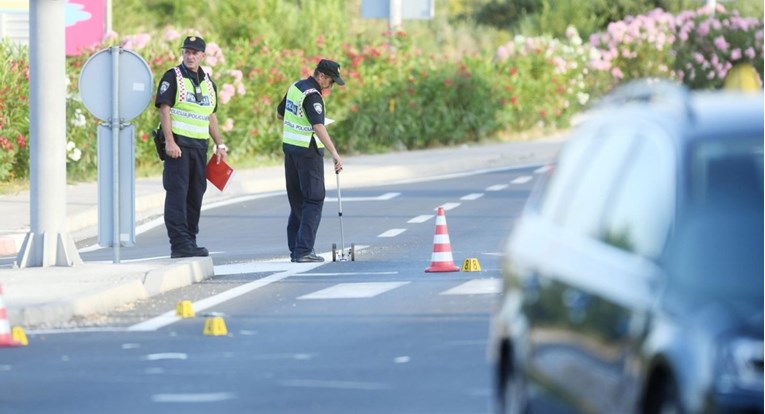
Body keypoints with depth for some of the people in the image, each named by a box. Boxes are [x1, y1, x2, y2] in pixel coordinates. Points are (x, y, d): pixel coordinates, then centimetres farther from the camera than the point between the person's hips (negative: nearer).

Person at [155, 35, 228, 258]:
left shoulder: (208, 83, 17)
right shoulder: (172, 77, -3)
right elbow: (164, 109, -9)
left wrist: (219, 144, 16)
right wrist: (169, 142, -18)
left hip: (200, 146, 7)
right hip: (178, 144, -7)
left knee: (195, 195, 8)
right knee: (177, 193, -9)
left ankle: (189, 241, 14)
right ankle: (180, 243, -14)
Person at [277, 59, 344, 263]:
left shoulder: (295, 87, 10)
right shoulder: (312, 96, -18)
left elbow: (280, 114, 23)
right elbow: (318, 127, -30)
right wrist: (334, 153, -36)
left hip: (289, 147, 9)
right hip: (308, 151, -9)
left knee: (297, 200, 14)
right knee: (314, 200, -4)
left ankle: (295, 249, 15)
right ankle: (304, 250, -9)